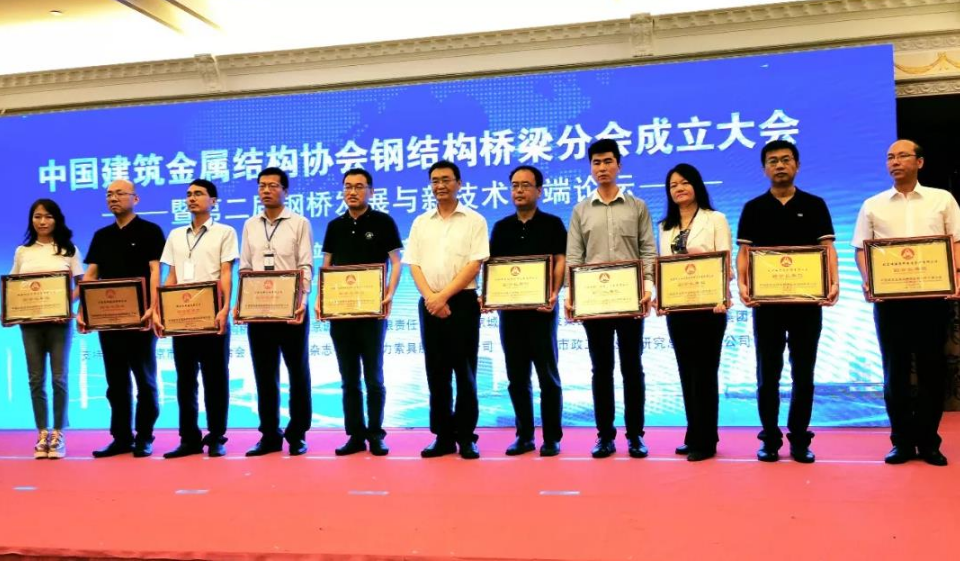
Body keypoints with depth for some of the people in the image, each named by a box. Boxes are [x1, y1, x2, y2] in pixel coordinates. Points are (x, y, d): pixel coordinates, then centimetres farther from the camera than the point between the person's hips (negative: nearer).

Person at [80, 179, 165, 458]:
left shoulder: (150, 231, -1)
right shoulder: (101, 236, 14)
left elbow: (155, 271, -10)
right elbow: (90, 274, 11)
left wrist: (152, 308, -22)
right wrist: (82, 310, -2)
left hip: (138, 316, -5)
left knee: (144, 379, 2)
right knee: (116, 380, 9)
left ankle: (144, 437, 9)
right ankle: (121, 437, 15)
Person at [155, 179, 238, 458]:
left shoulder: (224, 232, 3)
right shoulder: (176, 235, 16)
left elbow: (226, 274, -6)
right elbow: (171, 278, 15)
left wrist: (225, 309, -19)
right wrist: (160, 311, 5)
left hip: (212, 316, -4)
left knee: (215, 378, 0)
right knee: (185, 379, 6)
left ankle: (216, 438, 7)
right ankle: (190, 438, 13)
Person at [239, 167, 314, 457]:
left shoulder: (299, 223, 1)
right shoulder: (250, 225, 12)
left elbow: (306, 266, -5)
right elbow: (244, 268, 11)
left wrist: (302, 300, -19)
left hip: (290, 308, -4)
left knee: (298, 373, 4)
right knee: (264, 375, 8)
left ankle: (297, 434, 13)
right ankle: (270, 435, 16)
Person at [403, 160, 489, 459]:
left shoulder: (474, 221, 1)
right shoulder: (420, 223, 12)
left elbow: (474, 264, -7)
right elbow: (414, 265, 6)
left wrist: (444, 295, -14)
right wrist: (431, 297, -10)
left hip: (462, 302, -3)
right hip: (430, 304, 4)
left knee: (464, 371, -1)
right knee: (436, 371, 6)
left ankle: (466, 437, 7)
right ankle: (443, 436, 13)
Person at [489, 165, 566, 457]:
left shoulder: (552, 224, 2)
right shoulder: (501, 227, 13)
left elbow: (560, 261, -6)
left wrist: (554, 293, -22)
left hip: (541, 307, -4)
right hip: (509, 308, 4)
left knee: (547, 374, 1)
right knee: (516, 376, 8)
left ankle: (552, 437, 7)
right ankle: (524, 435, 16)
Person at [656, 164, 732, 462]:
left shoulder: (715, 219, 1)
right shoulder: (666, 226, 16)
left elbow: (725, 262, -7)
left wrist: (722, 298, -21)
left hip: (707, 307, -5)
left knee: (704, 372, -1)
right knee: (687, 373, 9)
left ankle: (704, 441, 4)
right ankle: (695, 436, 17)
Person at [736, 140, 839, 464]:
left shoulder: (815, 205, 7)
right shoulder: (753, 208, 7)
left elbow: (826, 247, 1)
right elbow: (743, 251, 2)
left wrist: (834, 282, -16)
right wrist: (742, 284, -15)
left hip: (806, 299, 0)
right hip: (766, 300, 0)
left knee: (803, 372, 5)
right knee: (768, 372, 4)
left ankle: (800, 440, 14)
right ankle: (770, 439, 12)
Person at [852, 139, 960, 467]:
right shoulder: (873, 205, 10)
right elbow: (861, 248, 7)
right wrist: (868, 280, -9)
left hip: (933, 294, 0)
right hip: (889, 296, 0)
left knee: (932, 368, 3)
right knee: (895, 369, 3)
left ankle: (928, 442, 13)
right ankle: (902, 442, 11)